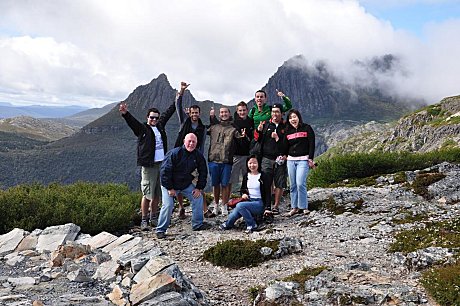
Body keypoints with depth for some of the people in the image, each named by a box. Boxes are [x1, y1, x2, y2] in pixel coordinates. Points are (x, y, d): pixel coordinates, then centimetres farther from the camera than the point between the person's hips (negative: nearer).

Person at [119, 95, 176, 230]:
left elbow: (168, 112, 25)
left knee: (157, 194, 10)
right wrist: (125, 113, -40)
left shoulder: (160, 126, 14)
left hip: (161, 164, 6)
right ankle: (144, 220, 6)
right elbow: (132, 121, -19)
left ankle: (154, 218, 21)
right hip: (148, 166, -5)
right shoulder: (142, 129, -1)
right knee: (147, 194, -4)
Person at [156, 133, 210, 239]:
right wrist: (170, 188, -21)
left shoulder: (198, 156, -5)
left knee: (198, 197, -3)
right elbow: (164, 171, -21)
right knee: (168, 205, -18)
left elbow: (203, 172, 5)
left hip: (187, 185, 5)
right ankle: (160, 230, -4)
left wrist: (199, 188, -4)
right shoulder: (174, 153, -22)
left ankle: (197, 224, 10)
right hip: (170, 185, -5)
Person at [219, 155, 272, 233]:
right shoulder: (246, 176, 11)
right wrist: (243, 194, -1)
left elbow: (268, 193, -7)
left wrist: (267, 208, -16)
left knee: (239, 205, -29)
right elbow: (243, 188, 24)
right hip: (249, 200, 4)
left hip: (259, 203, -4)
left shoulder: (264, 176, -5)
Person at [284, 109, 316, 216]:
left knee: (300, 183, -14)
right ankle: (294, 207, 11)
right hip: (290, 160, 5)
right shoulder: (288, 131, 13)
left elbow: (312, 144, -3)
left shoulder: (307, 128, 1)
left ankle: (303, 207, -4)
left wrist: (310, 159, -9)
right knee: (293, 185, 4)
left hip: (303, 160, -4)